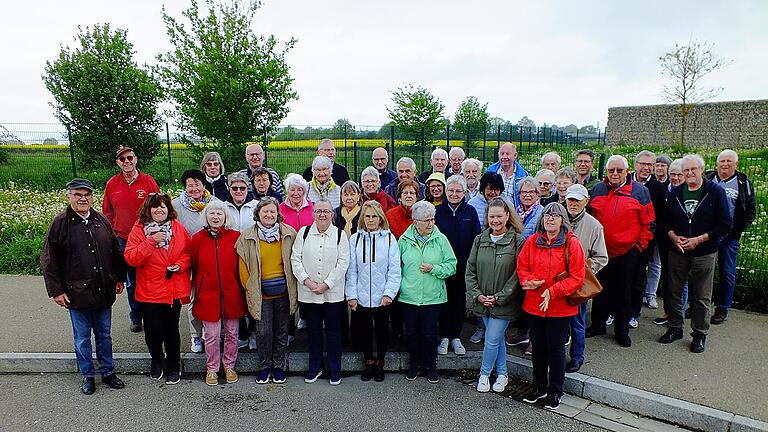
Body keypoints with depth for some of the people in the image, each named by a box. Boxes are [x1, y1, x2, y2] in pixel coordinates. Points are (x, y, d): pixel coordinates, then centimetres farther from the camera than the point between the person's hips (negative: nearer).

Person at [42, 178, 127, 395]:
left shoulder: (101, 220, 3)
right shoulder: (60, 223, -8)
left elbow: (115, 251, 12)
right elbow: (48, 260, -6)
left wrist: (119, 278, 11)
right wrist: (56, 290, -9)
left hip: (104, 292, 3)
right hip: (77, 293, -3)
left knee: (104, 335, 15)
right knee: (82, 338, 11)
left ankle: (108, 372, 29)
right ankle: (87, 376, 27)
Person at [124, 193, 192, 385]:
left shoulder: (178, 228, 2)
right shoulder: (139, 229, -4)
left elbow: (189, 252, 9)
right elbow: (130, 259, -13)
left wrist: (180, 265, -10)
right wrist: (151, 241, -21)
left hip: (174, 290, 1)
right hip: (149, 291, -1)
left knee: (172, 330, 9)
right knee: (153, 331, 2)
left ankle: (173, 366, 29)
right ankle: (157, 360, 32)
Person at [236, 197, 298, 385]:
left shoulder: (289, 234, 0)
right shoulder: (247, 237, -2)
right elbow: (244, 266, 3)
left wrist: (293, 287, 5)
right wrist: (250, 288, 2)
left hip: (283, 291, 1)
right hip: (260, 293, -1)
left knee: (282, 331, 11)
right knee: (263, 332, 0)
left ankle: (279, 366, 28)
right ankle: (264, 366, 22)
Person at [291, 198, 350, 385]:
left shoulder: (340, 235, -1)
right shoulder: (304, 233, 4)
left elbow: (343, 263, -6)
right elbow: (295, 259, 1)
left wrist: (326, 284, -13)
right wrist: (306, 280, -11)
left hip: (333, 294, -1)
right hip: (308, 293, 2)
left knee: (333, 332, 6)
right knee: (313, 331, 12)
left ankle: (335, 370, 21)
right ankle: (315, 368, 28)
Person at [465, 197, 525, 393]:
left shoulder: (518, 241, -10)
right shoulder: (480, 240, 3)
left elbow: (518, 274, -12)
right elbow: (470, 271, 4)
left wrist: (499, 297, -14)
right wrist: (477, 294, -7)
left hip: (504, 302, -4)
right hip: (482, 301, 4)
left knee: (492, 340, -1)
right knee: (498, 338, 17)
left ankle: (484, 374, 21)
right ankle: (502, 373, 33)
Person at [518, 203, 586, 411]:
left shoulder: (571, 243, -10)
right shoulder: (532, 241, 1)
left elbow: (577, 277, -12)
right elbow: (522, 267, 5)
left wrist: (552, 292, -21)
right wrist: (529, 281, -16)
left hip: (560, 307, -4)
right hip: (534, 305, 4)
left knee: (556, 349, 9)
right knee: (538, 348, 16)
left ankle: (555, 392, 27)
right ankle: (539, 388, 34)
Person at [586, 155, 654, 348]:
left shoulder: (640, 191, -2)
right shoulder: (597, 190, 5)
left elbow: (649, 224, 0)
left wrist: (639, 245, -5)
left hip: (627, 253, -2)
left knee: (623, 293, 8)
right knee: (600, 290, 13)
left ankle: (621, 330, 22)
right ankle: (598, 325, 29)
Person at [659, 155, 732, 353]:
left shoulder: (716, 192, -4)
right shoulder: (675, 193, 7)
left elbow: (726, 225, -7)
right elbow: (665, 221, 11)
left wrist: (698, 240, -14)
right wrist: (674, 237, -8)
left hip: (704, 253, -3)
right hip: (677, 252, 3)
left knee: (701, 297, 4)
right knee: (673, 292, 10)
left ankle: (700, 334, 18)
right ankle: (675, 328, 25)